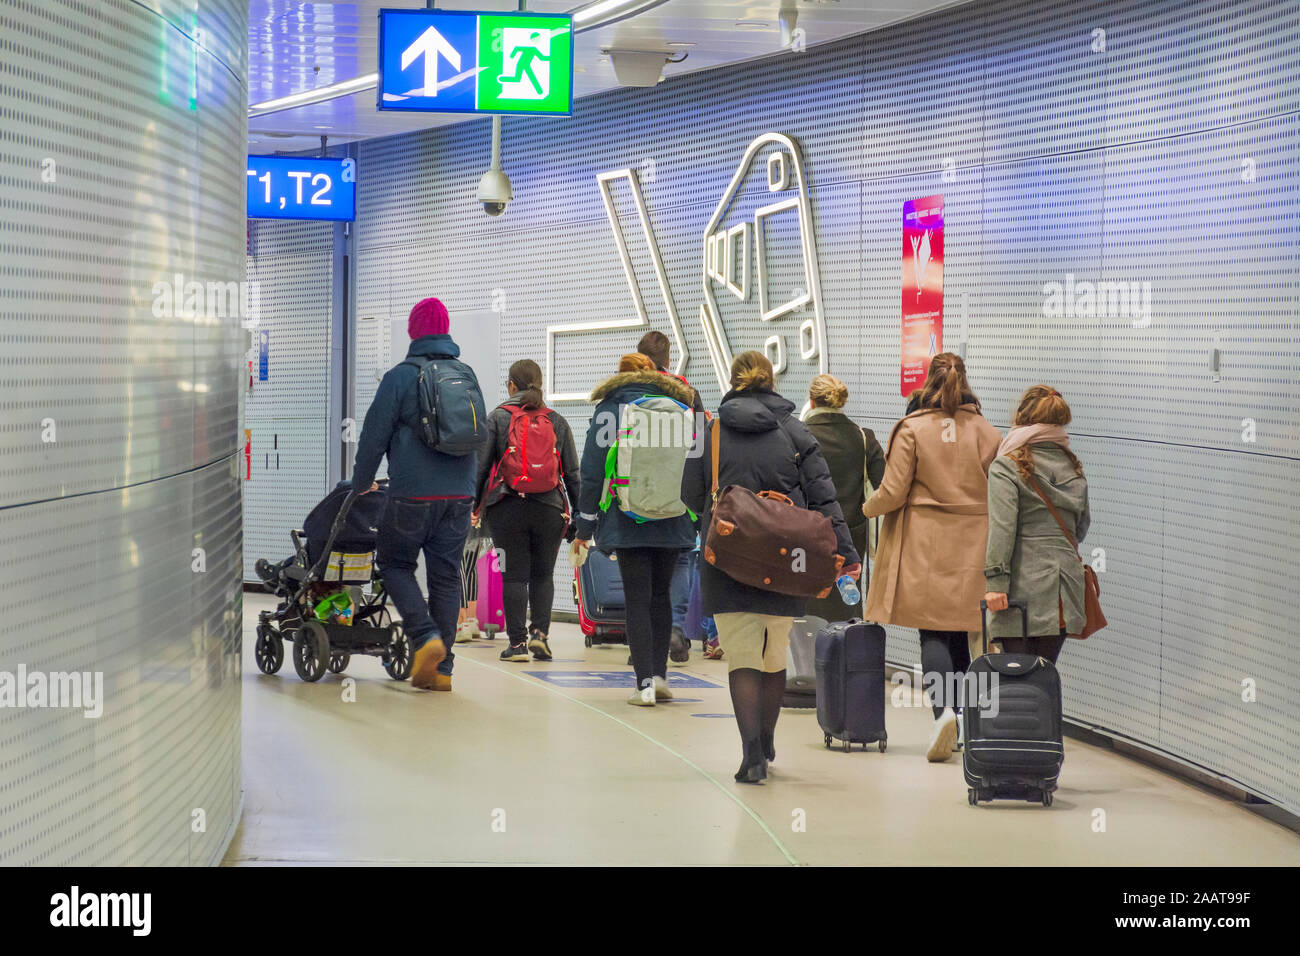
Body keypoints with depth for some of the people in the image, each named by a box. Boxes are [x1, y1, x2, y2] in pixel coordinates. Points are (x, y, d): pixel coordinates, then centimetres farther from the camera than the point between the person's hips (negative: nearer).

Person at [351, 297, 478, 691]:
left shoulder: (400, 377, -5)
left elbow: (374, 435, -1)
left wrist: (361, 483, 13)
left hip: (413, 493, -5)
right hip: (460, 494, 5)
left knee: (395, 564, 10)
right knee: (446, 576, 8)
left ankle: (426, 636, -10)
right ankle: (441, 669, 7)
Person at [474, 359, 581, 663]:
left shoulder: (498, 418, 1)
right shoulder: (557, 422, 9)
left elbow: (480, 464, -2)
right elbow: (572, 472, 9)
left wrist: (474, 504, 5)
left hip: (507, 509, -2)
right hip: (549, 509, 2)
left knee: (514, 575, 2)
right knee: (543, 573, 15)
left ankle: (517, 642, 1)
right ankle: (540, 632, -1)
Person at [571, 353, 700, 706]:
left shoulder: (608, 409, 3)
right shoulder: (679, 406, 9)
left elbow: (592, 471, 0)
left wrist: (583, 528, 3)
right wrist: (699, 518, 13)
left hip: (627, 520, -2)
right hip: (673, 520, 2)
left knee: (637, 599, -1)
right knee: (661, 594, 16)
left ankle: (645, 683, -8)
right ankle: (659, 674, 11)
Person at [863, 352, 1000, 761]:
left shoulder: (912, 430, -7)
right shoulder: (987, 432, 2)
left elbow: (893, 493, -7)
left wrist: (868, 507, 13)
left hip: (924, 547, -3)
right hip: (971, 547, 3)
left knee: (933, 632, -1)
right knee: (959, 631, 12)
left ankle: (944, 708, -24)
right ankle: (953, 726, 17)